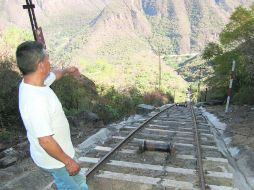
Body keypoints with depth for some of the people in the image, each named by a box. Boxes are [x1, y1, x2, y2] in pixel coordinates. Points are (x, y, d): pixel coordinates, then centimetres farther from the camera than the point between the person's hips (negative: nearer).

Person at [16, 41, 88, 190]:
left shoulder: (33, 82, -7)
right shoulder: (36, 100, -37)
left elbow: (52, 75, 17)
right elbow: (45, 141, -33)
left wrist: (67, 71, 35)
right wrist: (68, 161, -21)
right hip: (55, 159, -8)